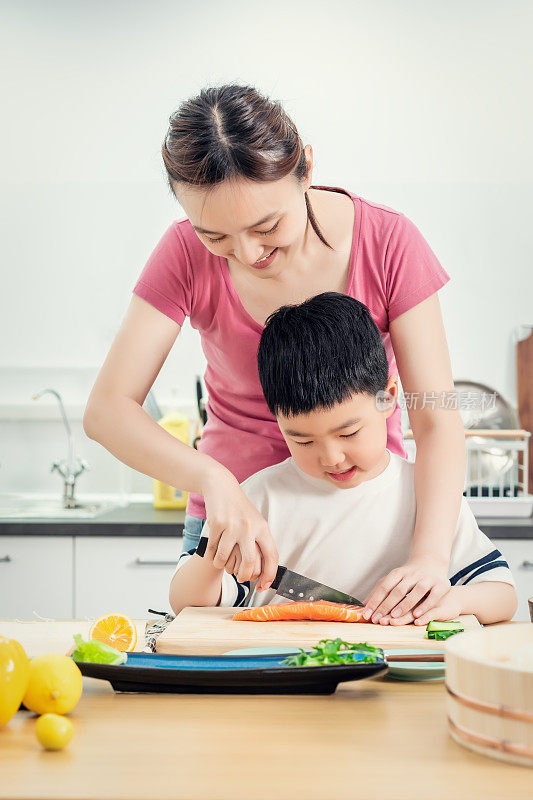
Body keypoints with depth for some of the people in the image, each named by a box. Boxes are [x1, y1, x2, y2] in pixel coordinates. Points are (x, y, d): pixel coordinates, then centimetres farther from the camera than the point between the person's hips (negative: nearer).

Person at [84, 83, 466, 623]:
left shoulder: (388, 242, -16)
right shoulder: (188, 254, -14)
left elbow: (437, 420, -17)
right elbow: (107, 410, -17)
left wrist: (429, 557, -33)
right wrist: (215, 481, -34)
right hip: (234, 517, 1)